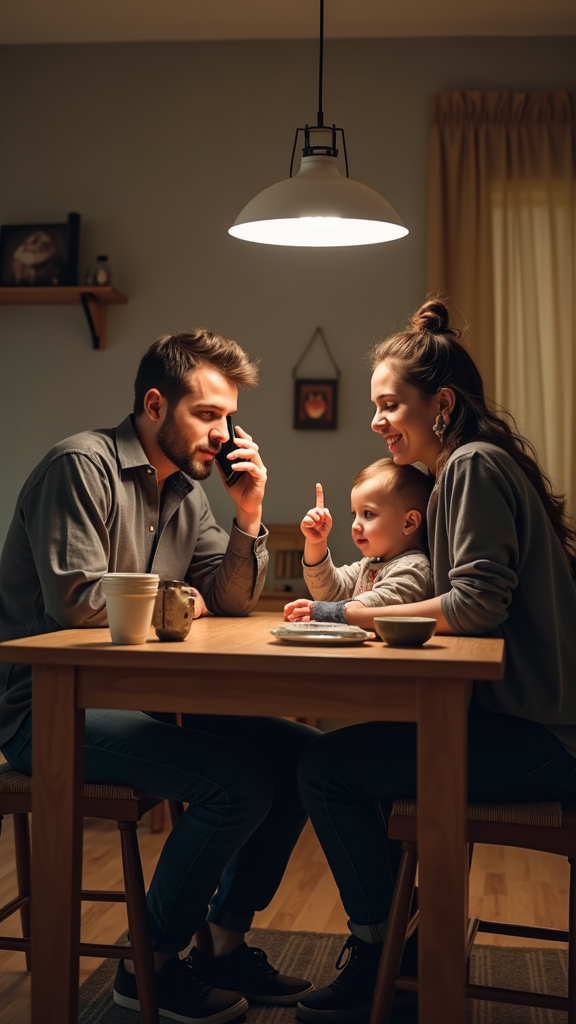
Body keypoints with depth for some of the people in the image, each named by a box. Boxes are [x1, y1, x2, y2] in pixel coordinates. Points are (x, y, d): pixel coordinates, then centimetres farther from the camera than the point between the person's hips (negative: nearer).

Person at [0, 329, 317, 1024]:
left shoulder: (185, 491, 14)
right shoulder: (83, 466, -13)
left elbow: (231, 601, 13)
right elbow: (80, 602, -22)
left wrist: (248, 515, -2)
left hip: (137, 696, 9)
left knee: (300, 754, -1)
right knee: (239, 780, -24)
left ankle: (224, 943, 11)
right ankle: (152, 966, -2)